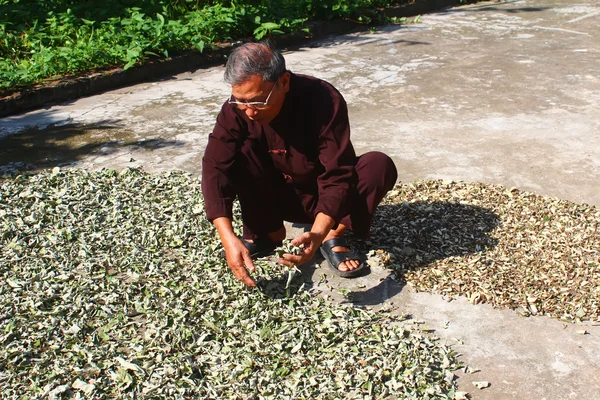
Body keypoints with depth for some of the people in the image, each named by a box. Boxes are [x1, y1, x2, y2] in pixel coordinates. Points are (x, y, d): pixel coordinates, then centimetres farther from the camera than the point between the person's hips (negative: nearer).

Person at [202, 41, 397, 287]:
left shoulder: (324, 101, -30)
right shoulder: (237, 108, -22)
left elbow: (337, 176, -34)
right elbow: (215, 167, -29)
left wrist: (318, 234, -50)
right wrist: (228, 238, -41)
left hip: (326, 199, -2)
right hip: (281, 197, 2)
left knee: (380, 166, -29)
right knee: (241, 151, -25)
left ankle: (333, 237, -12)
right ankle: (270, 233, -7)